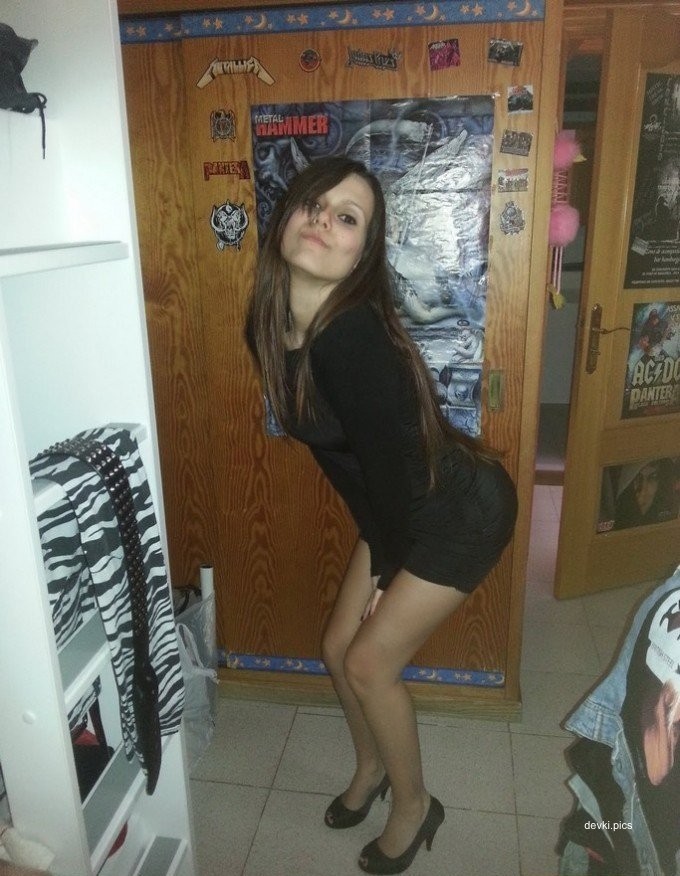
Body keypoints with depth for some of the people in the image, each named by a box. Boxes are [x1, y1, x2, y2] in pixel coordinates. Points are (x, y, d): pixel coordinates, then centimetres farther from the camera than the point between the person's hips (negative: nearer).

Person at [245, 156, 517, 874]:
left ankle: (413, 805, 32)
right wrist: (373, 546, 9)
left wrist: (383, 564, -7)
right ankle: (371, 767, 45)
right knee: (338, 648, 14)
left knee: (369, 663, 2)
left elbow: (390, 460, -24)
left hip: (461, 513, -7)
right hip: (398, 510, 7)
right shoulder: (271, 327, -6)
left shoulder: (352, 335, -32)